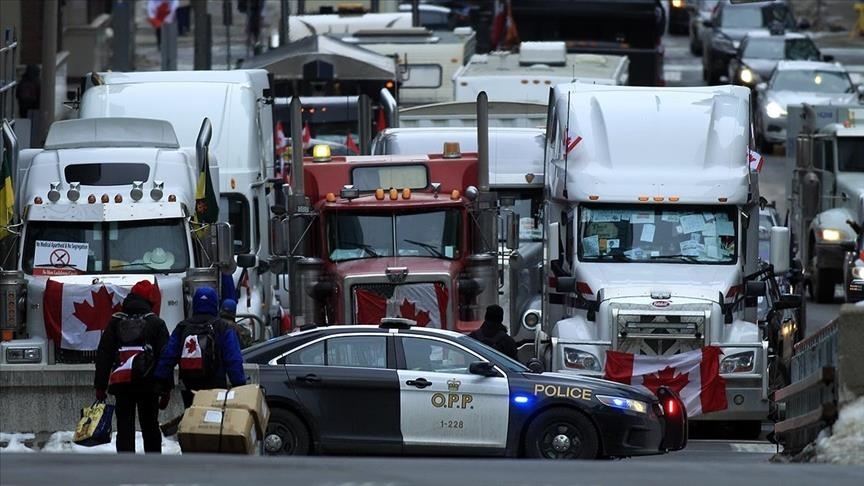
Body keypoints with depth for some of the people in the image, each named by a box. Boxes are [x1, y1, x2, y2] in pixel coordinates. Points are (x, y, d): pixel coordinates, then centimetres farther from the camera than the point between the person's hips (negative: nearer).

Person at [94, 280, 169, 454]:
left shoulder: (116, 322, 6)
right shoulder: (156, 323, 1)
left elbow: (103, 355, 5)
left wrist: (100, 385, 7)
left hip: (121, 383, 1)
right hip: (148, 384, -1)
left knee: (124, 427, 1)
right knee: (150, 427, 10)